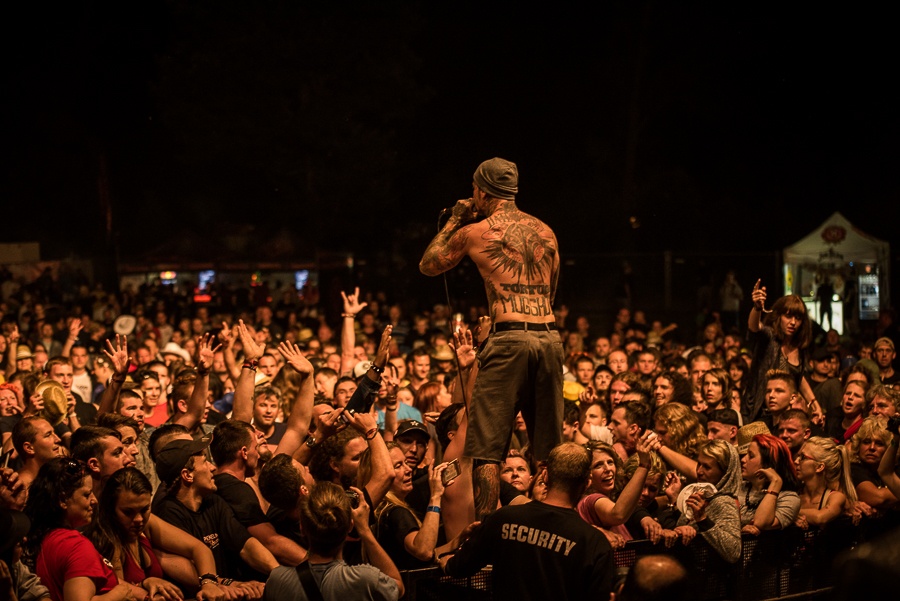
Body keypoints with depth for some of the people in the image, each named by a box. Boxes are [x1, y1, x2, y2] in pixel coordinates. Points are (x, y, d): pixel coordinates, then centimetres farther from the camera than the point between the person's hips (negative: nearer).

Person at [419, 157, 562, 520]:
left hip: (510, 339, -5)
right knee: (548, 448, 12)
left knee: (488, 448, -3)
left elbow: (428, 265, 20)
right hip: (550, 337, 5)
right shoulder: (545, 232, 17)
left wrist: (455, 220, 27)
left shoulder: (474, 232, 4)